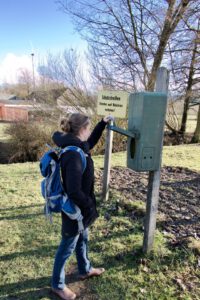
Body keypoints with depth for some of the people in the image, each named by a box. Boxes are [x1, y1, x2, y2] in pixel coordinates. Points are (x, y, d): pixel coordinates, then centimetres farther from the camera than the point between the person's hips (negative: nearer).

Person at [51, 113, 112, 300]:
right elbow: (74, 192, -33)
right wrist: (90, 207, -18)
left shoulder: (75, 146, -1)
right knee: (67, 247, 12)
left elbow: (90, 142, 22)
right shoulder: (74, 155, -32)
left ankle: (85, 270, 52)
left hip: (79, 208, 9)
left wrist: (103, 123, 17)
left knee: (82, 240, 28)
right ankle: (57, 285, 36)